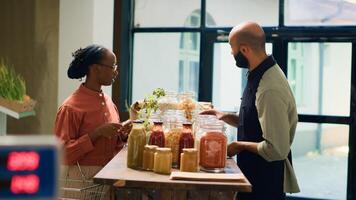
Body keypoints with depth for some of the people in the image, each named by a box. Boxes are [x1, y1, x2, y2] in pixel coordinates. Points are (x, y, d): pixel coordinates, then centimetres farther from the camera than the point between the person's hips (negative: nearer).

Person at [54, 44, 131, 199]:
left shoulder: (108, 102, 8)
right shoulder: (71, 107, -13)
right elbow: (63, 153, -16)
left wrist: (123, 134, -3)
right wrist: (97, 133, -23)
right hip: (82, 178, -6)